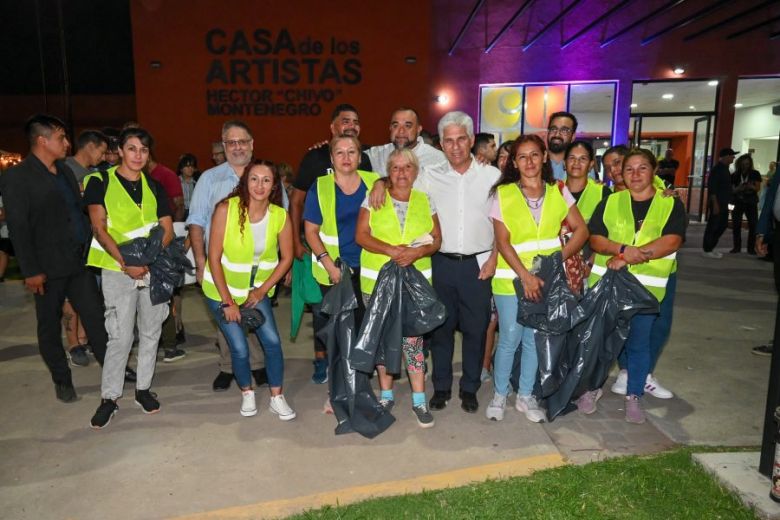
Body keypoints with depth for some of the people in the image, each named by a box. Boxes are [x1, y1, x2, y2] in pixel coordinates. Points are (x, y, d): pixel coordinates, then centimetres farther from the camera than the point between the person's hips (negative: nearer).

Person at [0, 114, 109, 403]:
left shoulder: (65, 170, 12)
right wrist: (31, 271, -14)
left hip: (79, 261, 5)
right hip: (48, 267, -5)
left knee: (96, 316, 6)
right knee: (50, 327, 9)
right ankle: (62, 380, 23)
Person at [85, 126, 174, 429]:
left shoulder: (154, 187, 10)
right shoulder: (101, 183, 0)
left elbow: (167, 231, 6)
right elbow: (99, 228, -7)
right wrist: (126, 262, -16)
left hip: (154, 268, 4)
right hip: (118, 270, -3)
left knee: (150, 332, 9)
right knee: (121, 336, -3)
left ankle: (143, 389, 24)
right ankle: (109, 398, 12)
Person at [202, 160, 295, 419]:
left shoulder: (280, 216, -14)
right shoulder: (226, 209, -21)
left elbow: (286, 257, -2)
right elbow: (214, 257, -17)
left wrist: (262, 290, -7)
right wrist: (227, 301, -16)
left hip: (257, 290, 2)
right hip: (221, 290, -2)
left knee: (272, 341, -7)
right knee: (240, 348, -3)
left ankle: (277, 398, 13)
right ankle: (247, 394, 25)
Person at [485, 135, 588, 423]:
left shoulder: (558, 192, 4)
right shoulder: (503, 194, -4)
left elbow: (581, 229, 4)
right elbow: (502, 241, -9)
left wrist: (560, 257, -11)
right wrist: (525, 275, -17)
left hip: (546, 278, 3)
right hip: (511, 279, -2)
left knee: (534, 339, 10)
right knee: (509, 339, 1)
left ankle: (526, 396, 27)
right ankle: (499, 394, 21)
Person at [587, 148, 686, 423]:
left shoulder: (671, 204, 1)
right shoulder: (610, 202, 7)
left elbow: (671, 242, -13)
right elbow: (595, 239, -2)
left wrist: (627, 258, -20)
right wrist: (623, 249, -21)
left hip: (647, 287, -1)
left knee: (639, 343, 10)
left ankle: (634, 395, 27)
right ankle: (593, 387, 27)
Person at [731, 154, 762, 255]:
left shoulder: (755, 174, 1)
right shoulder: (735, 175, 1)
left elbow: (758, 188, -2)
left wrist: (751, 187, -24)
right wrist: (739, 188, -19)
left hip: (751, 203, 0)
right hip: (738, 202, 0)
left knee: (753, 225, -3)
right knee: (736, 225, -3)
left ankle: (751, 248, 4)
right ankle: (737, 247, 8)